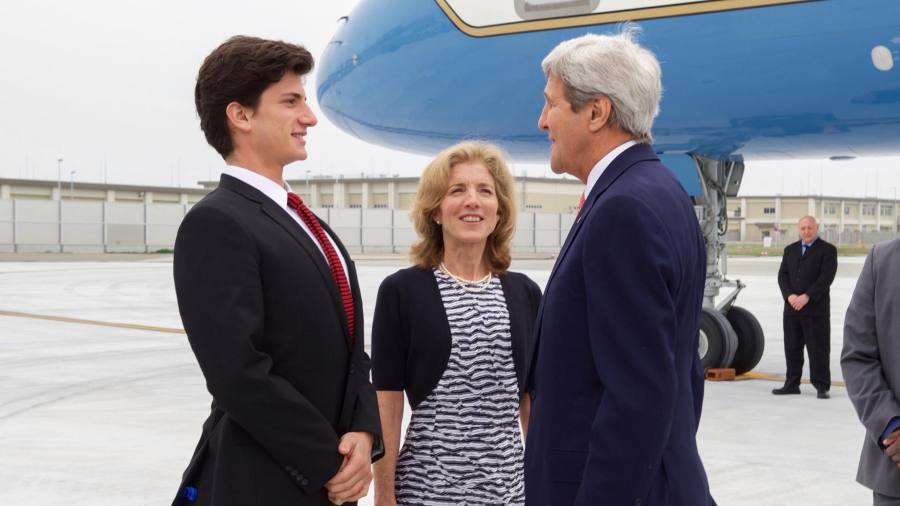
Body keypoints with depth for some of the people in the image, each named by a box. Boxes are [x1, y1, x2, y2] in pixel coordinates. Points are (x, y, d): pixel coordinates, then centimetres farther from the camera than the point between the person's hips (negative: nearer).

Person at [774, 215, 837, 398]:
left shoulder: (827, 250, -1)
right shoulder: (790, 250, 16)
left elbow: (826, 278, -10)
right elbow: (782, 275, 8)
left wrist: (806, 297, -17)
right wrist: (790, 295, -9)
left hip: (816, 309, -5)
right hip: (792, 308, 5)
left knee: (818, 349, -3)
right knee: (792, 348, 9)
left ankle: (822, 386, 2)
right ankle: (791, 384, 16)